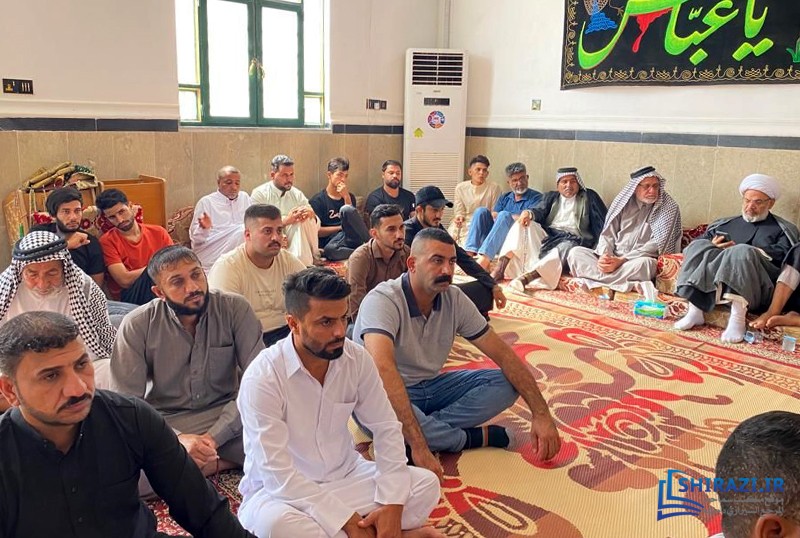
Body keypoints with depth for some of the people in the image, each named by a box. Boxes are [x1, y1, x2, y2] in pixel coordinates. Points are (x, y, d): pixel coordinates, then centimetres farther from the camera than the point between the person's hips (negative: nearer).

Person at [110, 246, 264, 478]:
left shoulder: (235, 308, -8)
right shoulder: (137, 325, -8)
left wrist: (214, 436, -19)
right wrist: (177, 439, -23)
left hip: (227, 416, 0)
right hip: (164, 423, 0)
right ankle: (225, 461, -13)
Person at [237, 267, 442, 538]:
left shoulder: (357, 358, -10)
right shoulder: (262, 377, -24)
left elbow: (386, 428, -4)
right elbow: (277, 474, -26)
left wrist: (392, 505, -17)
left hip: (346, 476, 3)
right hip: (283, 491, -3)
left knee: (426, 484, -14)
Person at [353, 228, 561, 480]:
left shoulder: (455, 299, -7)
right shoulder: (382, 300, -26)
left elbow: (503, 354, -5)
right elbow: (383, 368, -42)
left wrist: (541, 414, -14)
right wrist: (419, 445, -49)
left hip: (431, 386, 6)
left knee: (507, 383, -8)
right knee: (384, 411, -40)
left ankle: (429, 428, -21)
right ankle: (474, 437, -15)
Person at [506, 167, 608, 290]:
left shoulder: (589, 197, 15)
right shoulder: (550, 197, 23)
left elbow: (603, 223, 6)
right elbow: (539, 211, 4)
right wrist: (529, 213, -22)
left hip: (572, 241, -3)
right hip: (547, 237, 3)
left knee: (565, 247, -38)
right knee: (524, 224, -22)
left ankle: (527, 276, -62)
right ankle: (499, 269, -35)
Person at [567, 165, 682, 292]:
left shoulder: (669, 208, -2)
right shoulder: (623, 202, 9)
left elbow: (656, 245, -11)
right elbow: (607, 234, 7)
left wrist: (622, 260, -21)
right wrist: (605, 255, -16)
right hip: (612, 258, 4)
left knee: (644, 263, -39)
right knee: (575, 252, -17)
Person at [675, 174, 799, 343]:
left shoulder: (784, 230, 19)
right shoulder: (724, 224, 30)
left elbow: (783, 255, -2)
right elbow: (697, 242, 19)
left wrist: (742, 252, -8)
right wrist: (712, 247, -3)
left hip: (758, 290, -3)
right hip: (716, 285, 3)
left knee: (743, 252, -32)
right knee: (698, 246, -20)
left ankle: (738, 318, -42)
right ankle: (695, 310, -33)